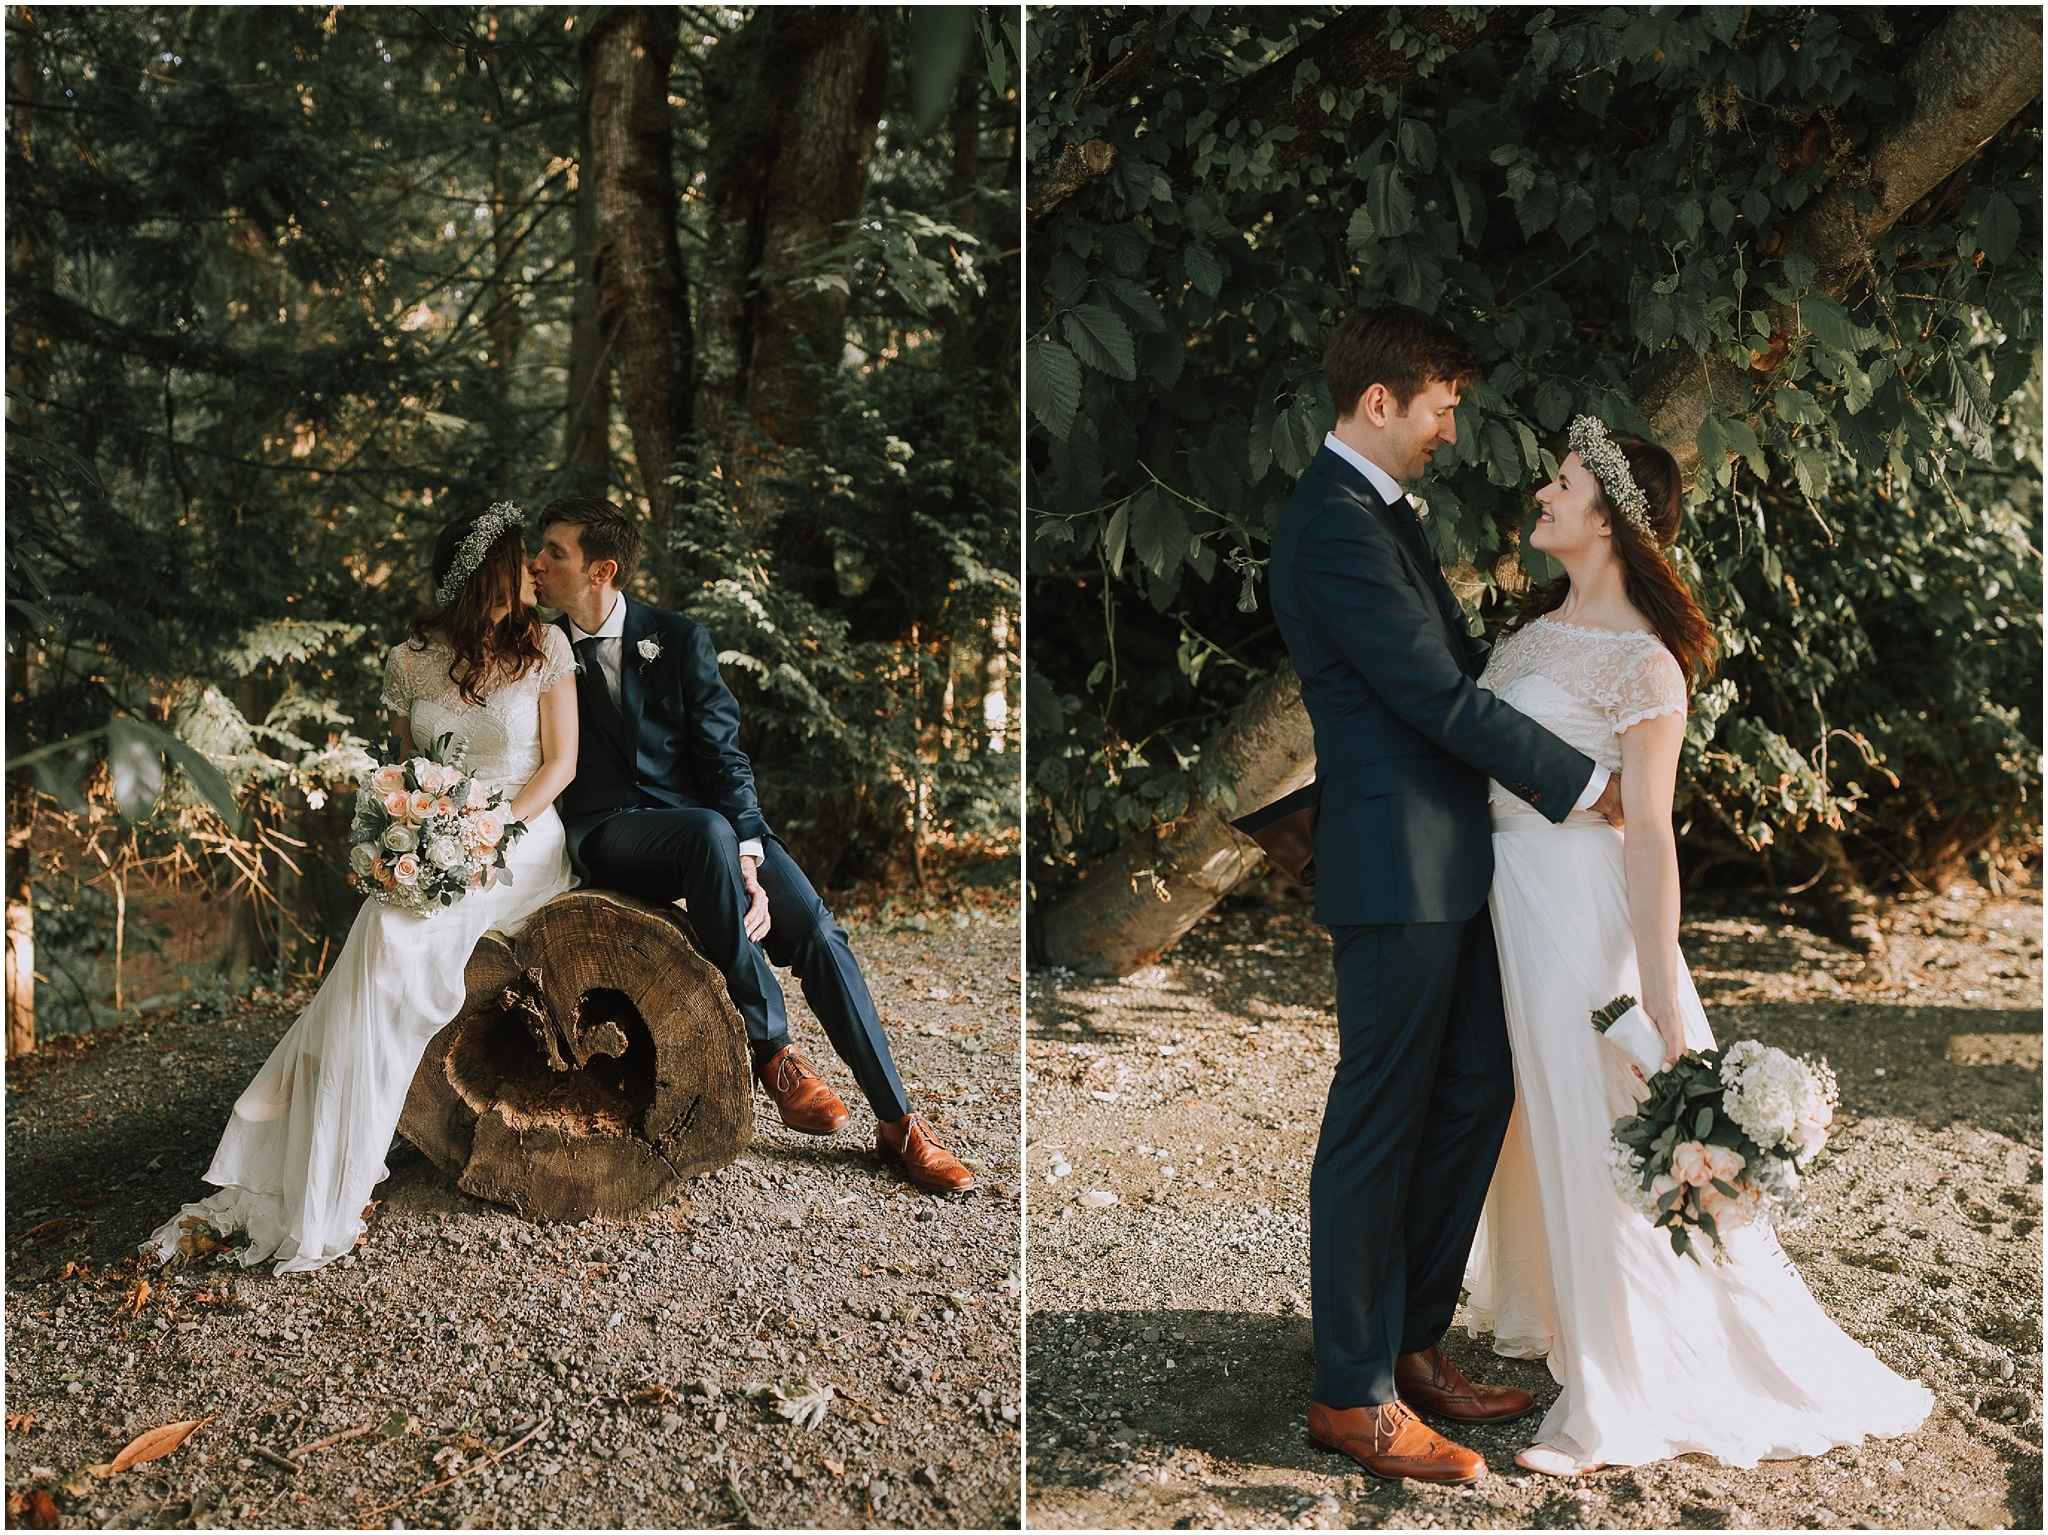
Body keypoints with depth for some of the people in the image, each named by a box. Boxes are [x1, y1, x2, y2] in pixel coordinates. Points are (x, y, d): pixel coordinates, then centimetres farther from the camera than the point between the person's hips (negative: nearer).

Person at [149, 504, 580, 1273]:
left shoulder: (544, 647, 2)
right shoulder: (410, 660, 9)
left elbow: (560, 762, 0)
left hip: (522, 840, -3)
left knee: (392, 936, -31)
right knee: (382, 937, -29)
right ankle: (282, 1197, -28)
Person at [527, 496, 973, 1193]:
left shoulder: (680, 639, 5)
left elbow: (723, 757, -2)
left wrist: (747, 862, -16)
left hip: (706, 819, 1)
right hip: (608, 834, -1)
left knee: (817, 931, -20)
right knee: (709, 832, -36)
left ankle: (898, 1122, -10)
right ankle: (772, 1050, -27)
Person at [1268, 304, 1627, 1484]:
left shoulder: (1383, 508, 15)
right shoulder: (1335, 524, -17)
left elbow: (1464, 653, 18)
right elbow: (1440, 694, -20)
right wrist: (1586, 783, -13)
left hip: (1451, 863, 10)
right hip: (1398, 866, -10)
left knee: (1475, 1094, 16)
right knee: (1378, 1128, -1)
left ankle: (1414, 1341, 29)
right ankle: (1355, 1395, 13)